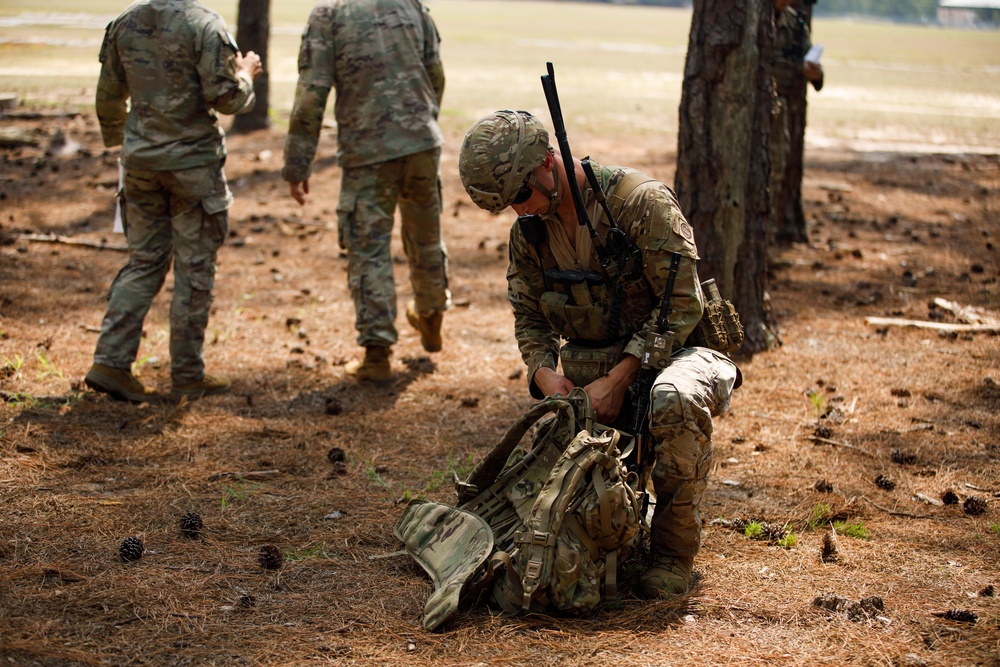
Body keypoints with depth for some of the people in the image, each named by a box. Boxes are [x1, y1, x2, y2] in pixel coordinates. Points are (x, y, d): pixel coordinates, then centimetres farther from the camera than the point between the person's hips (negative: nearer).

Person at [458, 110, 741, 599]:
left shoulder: (640, 200, -19)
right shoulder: (528, 231, 2)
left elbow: (682, 304, -20)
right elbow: (529, 319, 10)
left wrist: (617, 379, -24)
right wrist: (546, 375, -13)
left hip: (671, 352, -6)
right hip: (593, 367, 6)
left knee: (674, 402, -42)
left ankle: (675, 549, -20)